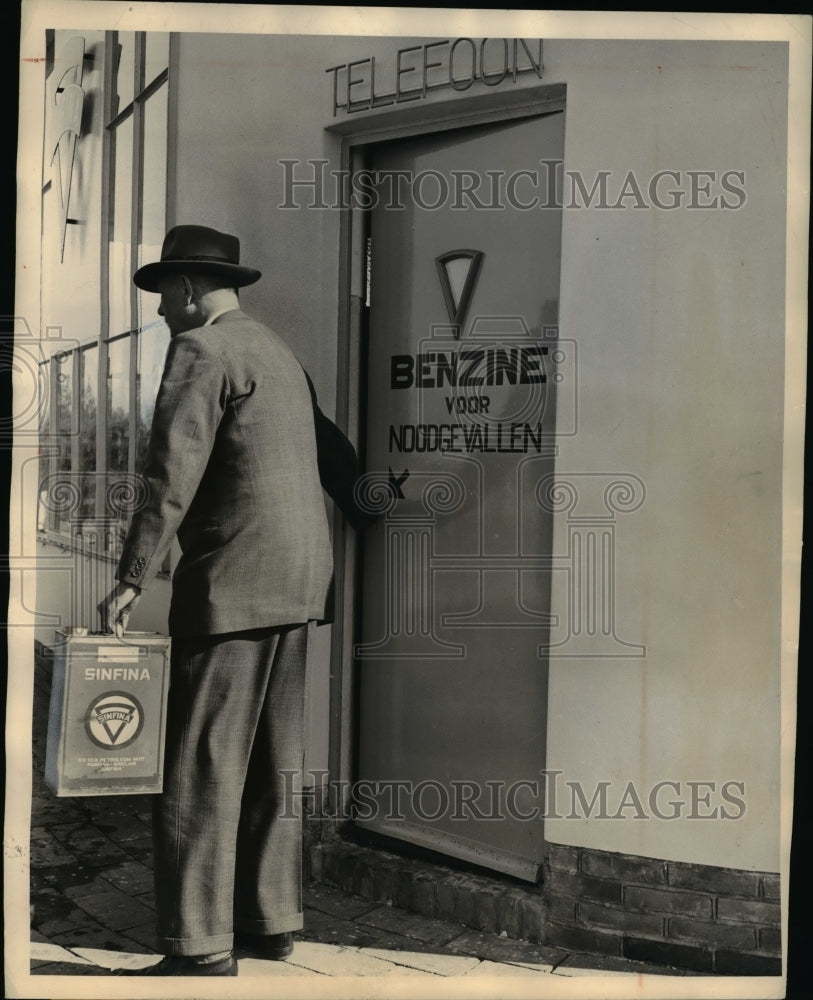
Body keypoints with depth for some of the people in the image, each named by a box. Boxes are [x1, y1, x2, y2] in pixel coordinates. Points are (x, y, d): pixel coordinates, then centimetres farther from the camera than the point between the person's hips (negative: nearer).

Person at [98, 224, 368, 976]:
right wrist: (370, 521, 39)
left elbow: (173, 475, -17)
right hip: (297, 581, 9)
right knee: (272, 761, 14)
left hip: (233, 584, -9)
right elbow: (330, 450, 27)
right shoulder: (279, 352, 19)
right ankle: (273, 920, 23)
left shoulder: (201, 349, -7)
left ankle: (201, 947, 1)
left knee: (201, 766, -4)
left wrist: (131, 581, -17)